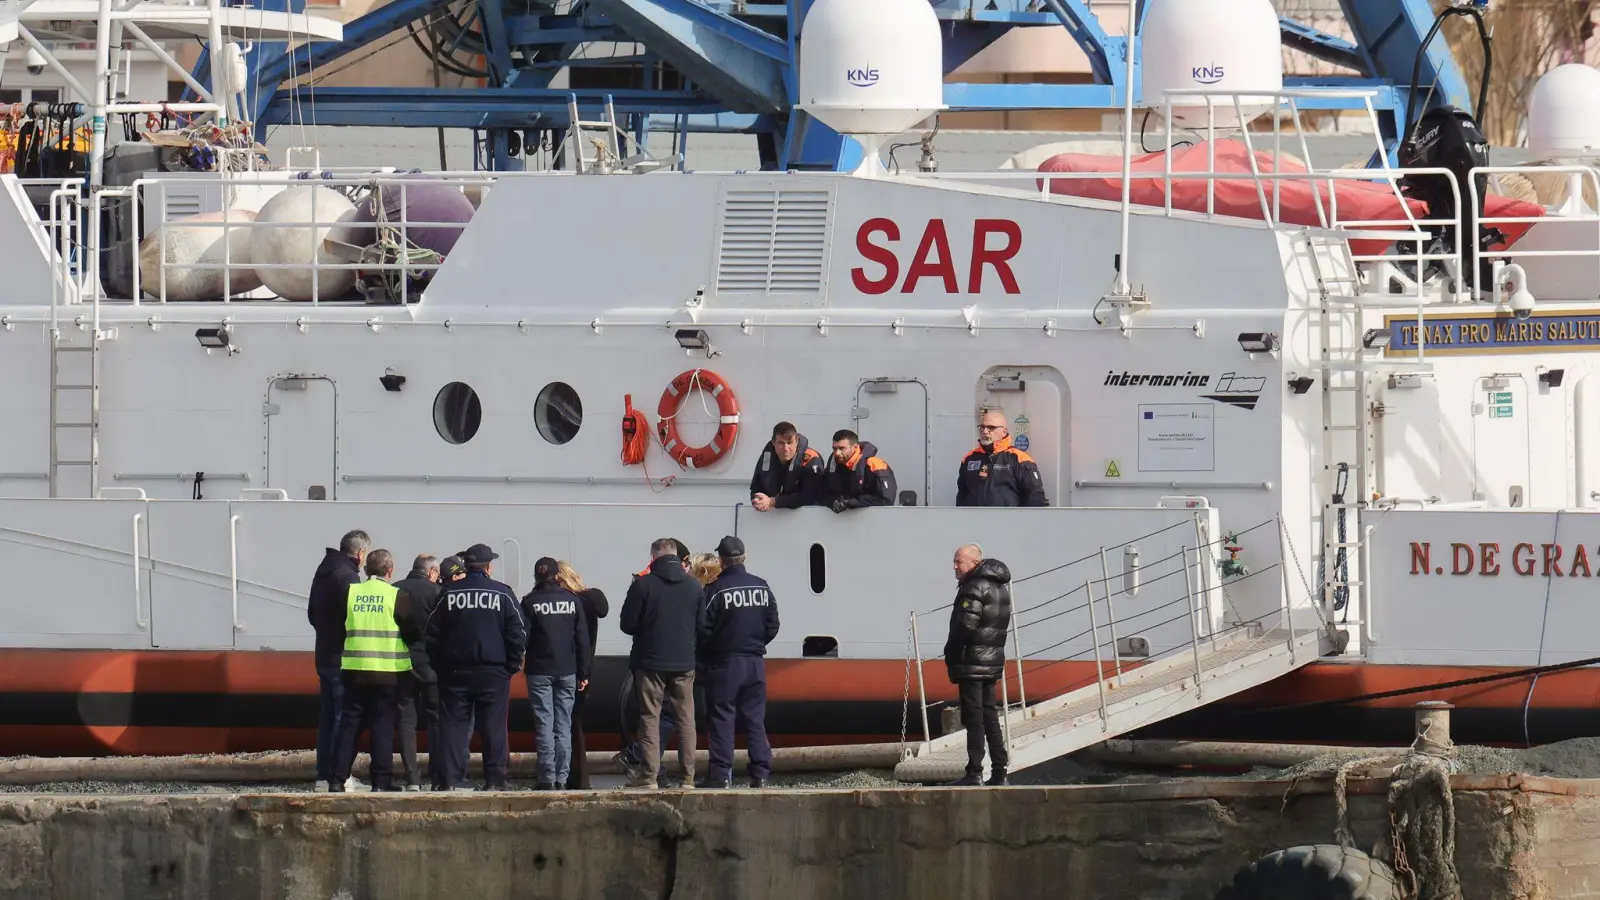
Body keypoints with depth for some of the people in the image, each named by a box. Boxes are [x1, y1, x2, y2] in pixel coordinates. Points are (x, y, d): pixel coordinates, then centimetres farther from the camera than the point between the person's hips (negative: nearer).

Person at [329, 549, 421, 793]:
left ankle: (337, 779, 3)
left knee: (349, 725, 7)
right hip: (387, 672, -3)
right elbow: (412, 633, -4)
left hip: (354, 671, 3)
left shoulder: (350, 593, 2)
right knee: (382, 727, 2)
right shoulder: (397, 597, -7)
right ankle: (381, 780, -1)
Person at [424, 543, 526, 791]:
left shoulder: (449, 594, 2)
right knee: (494, 727, 2)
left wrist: (439, 664, 11)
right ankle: (495, 779, 0)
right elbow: (518, 633, -3)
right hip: (493, 673, -1)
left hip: (455, 671, 1)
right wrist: (512, 665, 6)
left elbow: (431, 634, 4)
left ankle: (449, 780, -3)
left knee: (453, 726, 2)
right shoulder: (502, 594, -2)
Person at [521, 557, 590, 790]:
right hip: (567, 671, 2)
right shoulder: (572, 600, 2)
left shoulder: (530, 602, -5)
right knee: (564, 725, 6)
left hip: (539, 672, -2)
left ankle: (546, 777, -6)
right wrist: (583, 672, 9)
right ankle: (562, 776, 3)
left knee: (544, 725, -1)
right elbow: (582, 639, 4)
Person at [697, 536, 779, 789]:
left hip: (725, 663, -4)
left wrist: (705, 655, 6)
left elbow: (703, 630, -12)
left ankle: (721, 774, -4)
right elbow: (772, 626, 7)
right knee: (755, 720, 9)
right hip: (755, 663, 4)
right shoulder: (762, 587, 3)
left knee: (722, 720, 0)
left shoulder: (715, 590, -13)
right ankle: (761, 774, 6)